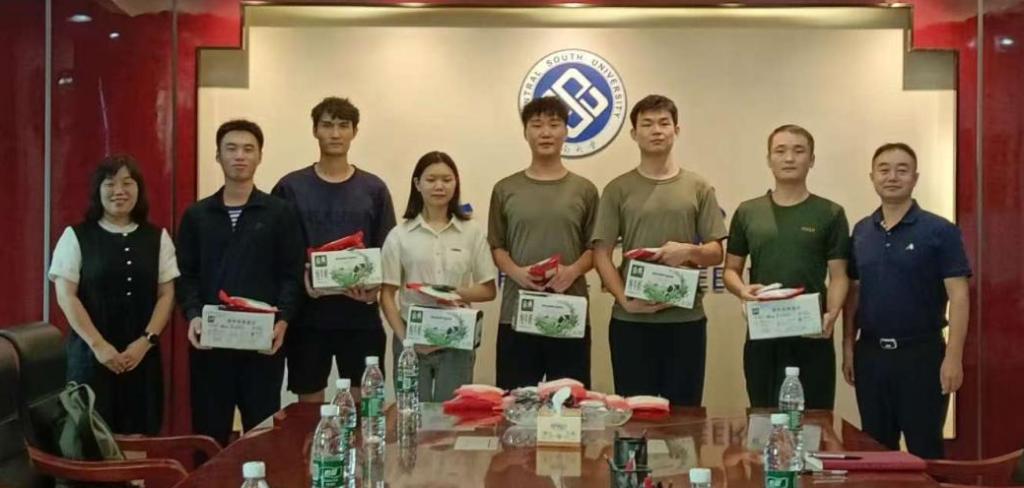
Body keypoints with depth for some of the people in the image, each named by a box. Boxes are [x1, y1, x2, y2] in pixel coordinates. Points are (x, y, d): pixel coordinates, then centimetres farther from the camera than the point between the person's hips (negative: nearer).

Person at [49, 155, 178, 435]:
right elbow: (66, 296, -3)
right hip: (91, 354, -2)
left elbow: (167, 295, 5)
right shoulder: (76, 236, 1)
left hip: (142, 354, 2)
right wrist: (98, 345, -11)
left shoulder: (157, 238, 8)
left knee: (138, 437, 1)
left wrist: (145, 341, -8)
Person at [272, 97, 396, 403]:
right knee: (309, 405, 8)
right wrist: (300, 278, -15)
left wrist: (374, 286, -13)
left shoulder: (373, 189, 5)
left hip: (360, 313, 1)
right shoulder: (290, 187, 3)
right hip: (307, 313, 0)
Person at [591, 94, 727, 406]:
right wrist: (625, 299, -13)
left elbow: (716, 253, 7)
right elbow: (601, 254, 1)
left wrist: (689, 251, -15)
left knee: (684, 409, 6)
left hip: (686, 318, 1)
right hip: (631, 320, -1)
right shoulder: (618, 190, 4)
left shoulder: (698, 188, 7)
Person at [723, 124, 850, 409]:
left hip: (811, 336, -2)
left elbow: (838, 275, 0)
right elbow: (731, 270, 13)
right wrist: (742, 290, -9)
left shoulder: (830, 214, 3)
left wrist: (831, 315, -18)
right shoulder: (747, 213, 9)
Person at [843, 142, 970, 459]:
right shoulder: (861, 231, 7)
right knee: (876, 448, 13)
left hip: (921, 353, -4)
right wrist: (848, 346, 7)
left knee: (925, 448, 5)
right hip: (870, 353, 4)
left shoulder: (940, 231, -7)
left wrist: (953, 356, -16)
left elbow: (958, 296, -10)